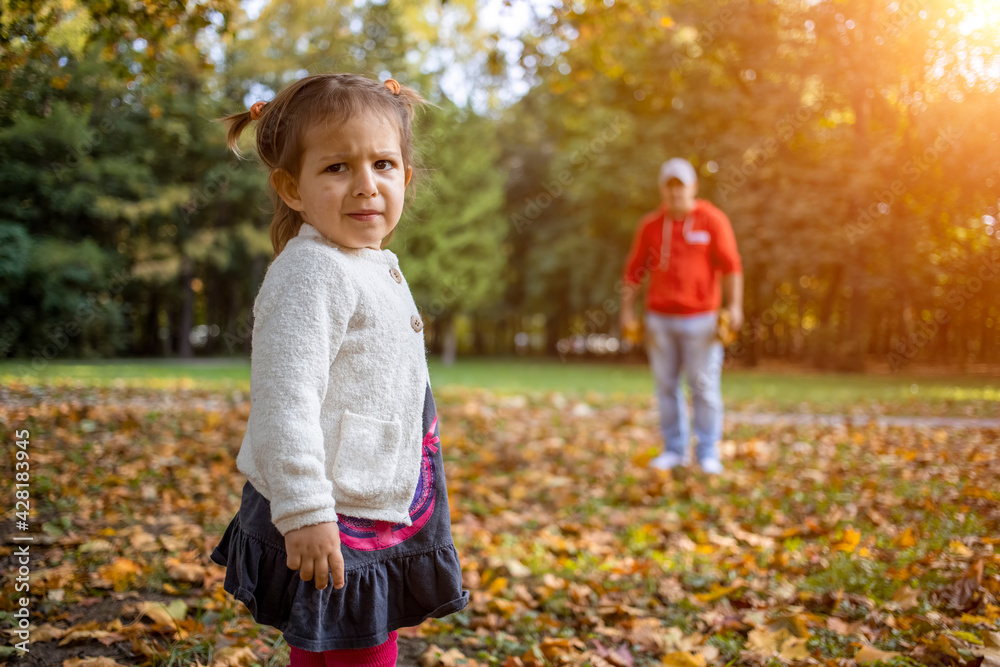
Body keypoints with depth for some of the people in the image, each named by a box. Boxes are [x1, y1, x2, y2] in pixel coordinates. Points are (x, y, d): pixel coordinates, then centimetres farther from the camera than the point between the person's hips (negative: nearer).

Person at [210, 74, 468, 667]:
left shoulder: (373, 268, 11)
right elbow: (284, 399, -28)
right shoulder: (312, 274, -21)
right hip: (330, 528, -9)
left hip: (375, 517, 9)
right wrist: (304, 512, -29)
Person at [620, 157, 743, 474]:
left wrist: (734, 305, -18)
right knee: (666, 386, 6)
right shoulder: (650, 225, 7)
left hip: (700, 318, -3)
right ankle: (675, 450, 16)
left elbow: (731, 265, -8)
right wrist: (627, 311, 2)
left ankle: (708, 454, 8)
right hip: (659, 319, 3)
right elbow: (634, 271, 9)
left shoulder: (713, 220, -2)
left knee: (704, 386, -1)